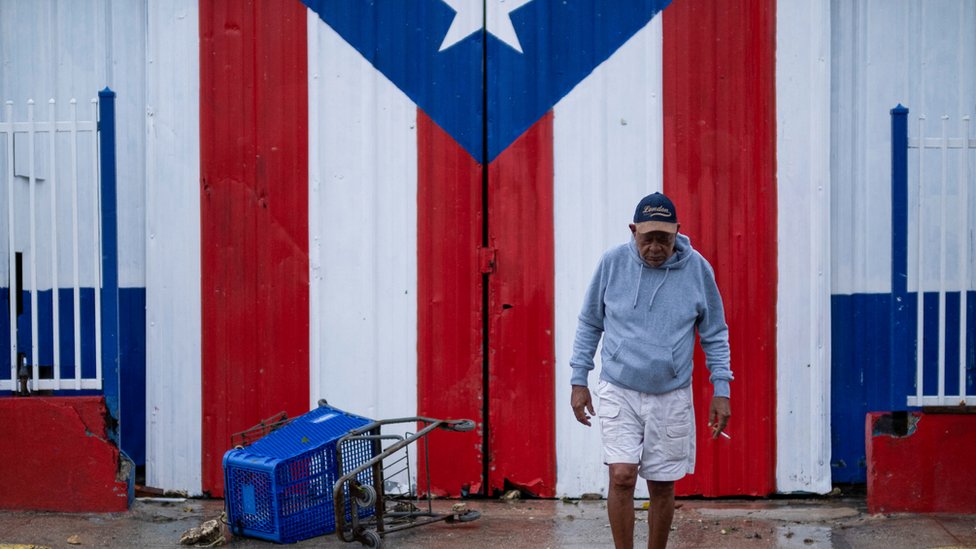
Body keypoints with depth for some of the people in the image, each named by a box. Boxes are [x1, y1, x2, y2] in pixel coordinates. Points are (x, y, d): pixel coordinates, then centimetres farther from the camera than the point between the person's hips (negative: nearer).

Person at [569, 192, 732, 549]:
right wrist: (579, 381, 4)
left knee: (662, 487, 7)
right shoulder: (612, 263, -6)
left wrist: (720, 390, 1)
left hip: (671, 397, 1)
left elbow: (715, 334, 5)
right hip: (618, 392, -1)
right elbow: (589, 324, 5)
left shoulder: (698, 269, -5)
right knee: (622, 477, -13)